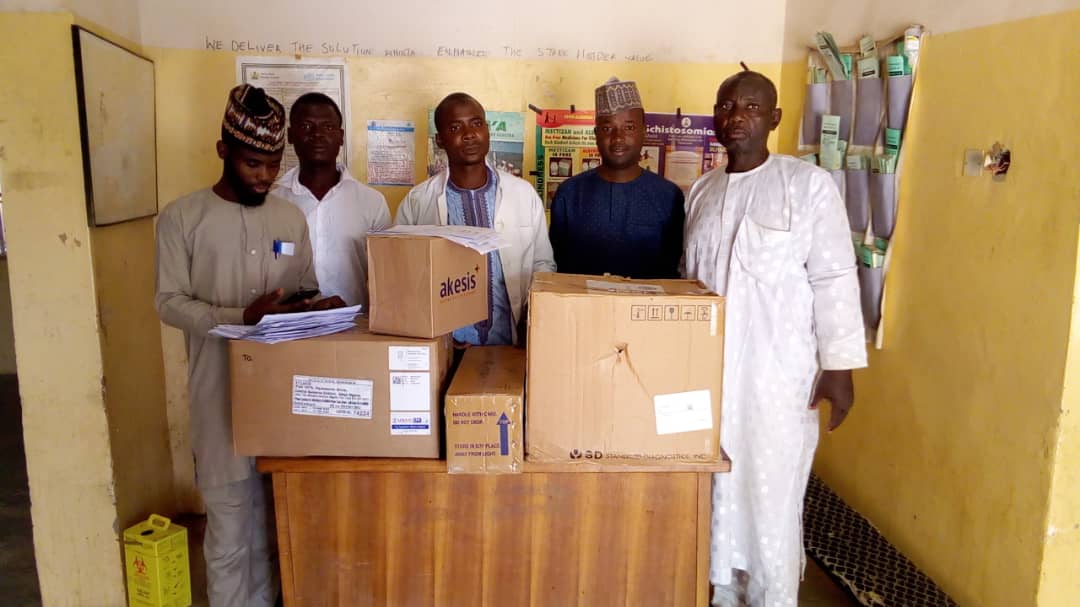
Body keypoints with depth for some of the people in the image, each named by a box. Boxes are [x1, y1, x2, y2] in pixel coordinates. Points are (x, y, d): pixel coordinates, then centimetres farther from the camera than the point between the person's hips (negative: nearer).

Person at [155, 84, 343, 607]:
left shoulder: (290, 218, 8)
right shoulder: (182, 217, -3)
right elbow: (169, 303, -7)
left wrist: (319, 307, -10)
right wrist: (242, 317, -22)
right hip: (222, 388, -3)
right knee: (230, 520, 3)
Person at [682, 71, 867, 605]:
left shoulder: (810, 185, -7)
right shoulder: (701, 192, 8)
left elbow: (834, 279, -9)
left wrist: (839, 366, -11)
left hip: (778, 371, -5)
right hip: (709, 367, 5)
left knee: (772, 494, 3)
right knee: (718, 487, 15)